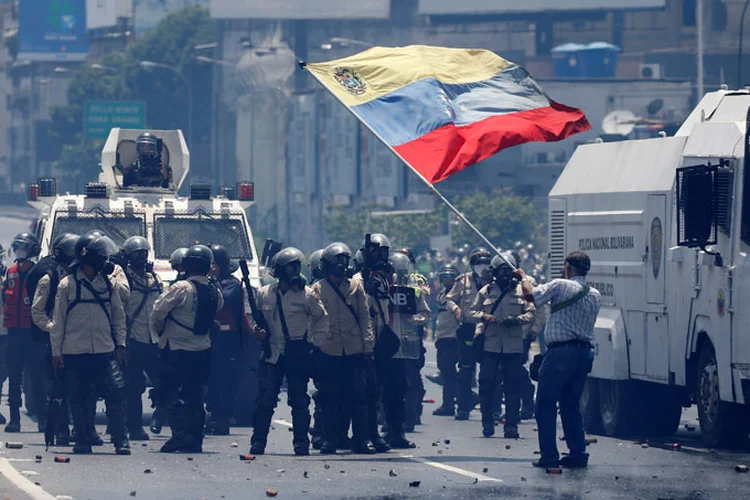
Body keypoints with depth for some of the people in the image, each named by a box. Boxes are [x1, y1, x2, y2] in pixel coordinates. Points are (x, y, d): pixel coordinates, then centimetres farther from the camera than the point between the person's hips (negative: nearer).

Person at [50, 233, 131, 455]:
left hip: (105, 351, 2)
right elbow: (58, 320, 3)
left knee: (116, 393, -8)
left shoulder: (107, 284, 10)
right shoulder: (67, 285, 1)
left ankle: (120, 440, -6)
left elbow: (118, 316, 15)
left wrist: (120, 344, 6)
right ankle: (83, 441, 12)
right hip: (75, 351, -2)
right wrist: (56, 351, 1)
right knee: (80, 399, 3)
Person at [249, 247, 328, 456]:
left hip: (298, 355, -1)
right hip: (271, 354, 1)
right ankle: (258, 443, 1)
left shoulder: (307, 294, 0)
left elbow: (322, 319, 9)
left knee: (299, 401, 3)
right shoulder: (265, 294, 5)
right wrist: (257, 330, -3)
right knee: (265, 399, -4)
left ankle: (301, 443, 9)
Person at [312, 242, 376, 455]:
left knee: (358, 397, -2)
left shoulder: (355, 286, 9)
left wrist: (368, 344, 2)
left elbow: (364, 317, 8)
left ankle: (360, 440, 3)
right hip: (328, 351, -1)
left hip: (354, 350, 1)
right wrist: (316, 341, -5)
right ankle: (329, 440, 8)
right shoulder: (318, 289, 5)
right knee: (330, 399, 2)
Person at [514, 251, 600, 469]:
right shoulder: (595, 295, 12)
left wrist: (523, 277, 6)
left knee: (546, 404, -1)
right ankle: (578, 454, 11)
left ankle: (549, 455, -6)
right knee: (571, 405, 15)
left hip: (560, 351, -7)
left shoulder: (560, 286, -9)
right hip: (584, 351, 7)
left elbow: (530, 295, -13)